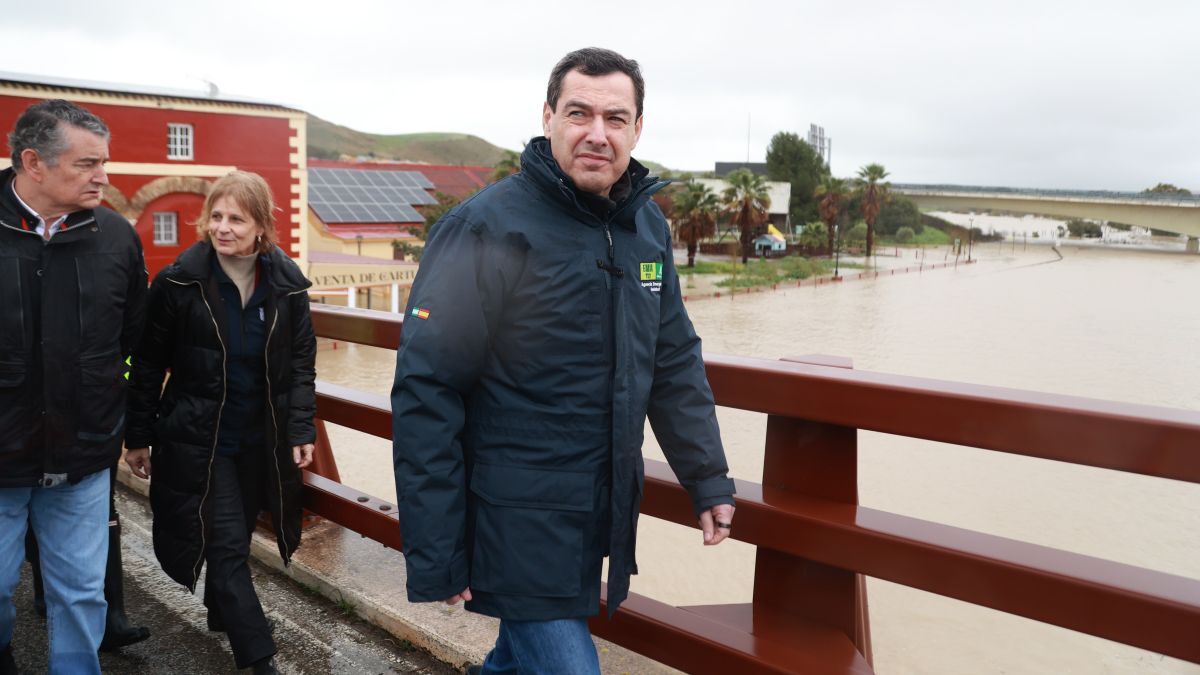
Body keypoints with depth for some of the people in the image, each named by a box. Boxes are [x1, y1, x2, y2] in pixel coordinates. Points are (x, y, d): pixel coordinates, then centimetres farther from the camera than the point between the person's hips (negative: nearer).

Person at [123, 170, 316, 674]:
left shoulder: (287, 285, -4)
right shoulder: (178, 282, -11)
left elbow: (301, 364, 1)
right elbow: (148, 365, -3)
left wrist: (301, 431, -4)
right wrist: (138, 437, 0)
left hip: (261, 441, 3)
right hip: (197, 439, -3)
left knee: (234, 538, 17)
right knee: (227, 546, -3)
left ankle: (222, 614, 42)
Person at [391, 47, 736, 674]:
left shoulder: (648, 226, 5)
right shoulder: (489, 228, -16)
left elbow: (676, 363, 13)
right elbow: (425, 392, -18)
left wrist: (708, 479, 11)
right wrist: (433, 558, -18)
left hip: (602, 522, 7)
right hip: (519, 524, -7)